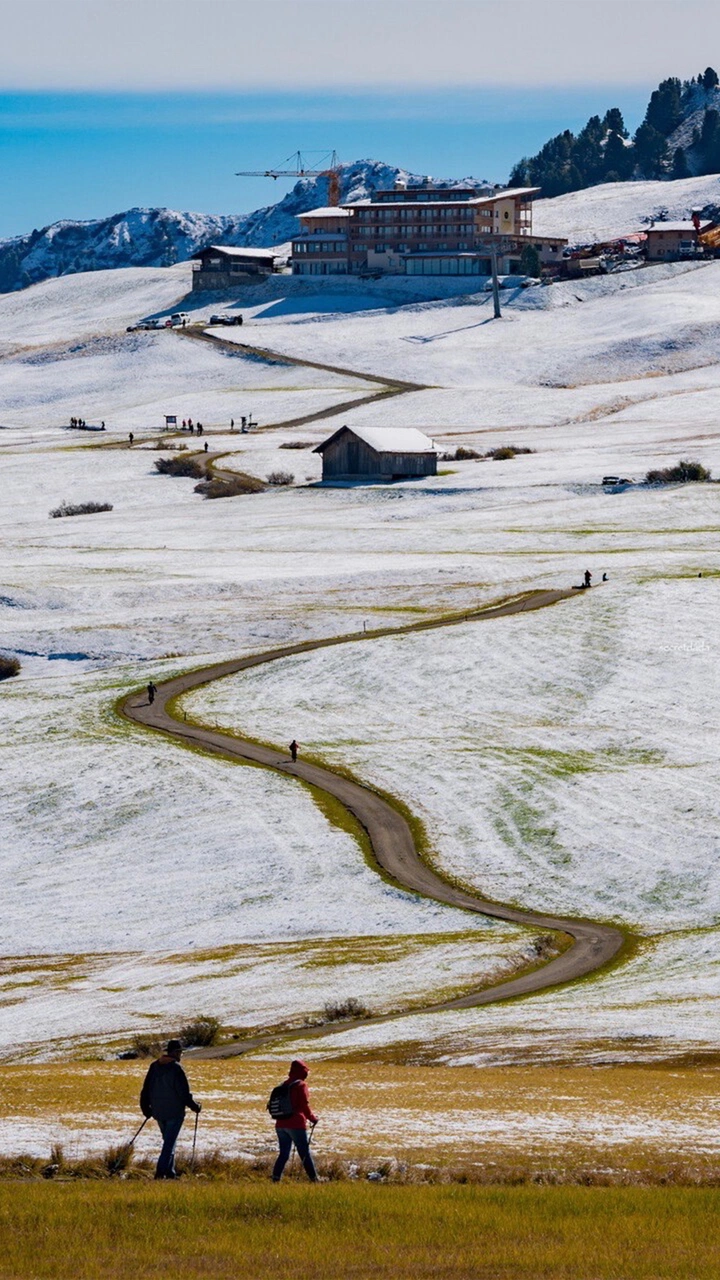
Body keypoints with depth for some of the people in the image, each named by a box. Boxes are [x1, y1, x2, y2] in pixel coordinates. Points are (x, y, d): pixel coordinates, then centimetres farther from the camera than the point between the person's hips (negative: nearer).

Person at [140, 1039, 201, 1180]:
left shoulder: (154, 1066, 6)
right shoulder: (176, 1069, -15)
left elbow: (146, 1089, 11)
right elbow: (184, 1093, -14)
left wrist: (146, 1109, 21)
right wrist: (195, 1107, 0)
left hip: (158, 1112, 6)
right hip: (174, 1112, -6)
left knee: (169, 1142, 18)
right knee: (169, 1143, -4)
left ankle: (170, 1172, 19)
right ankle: (161, 1171, -12)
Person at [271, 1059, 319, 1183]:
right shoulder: (301, 1085, -7)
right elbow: (305, 1105, -10)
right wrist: (313, 1118, 5)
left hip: (281, 1125, 6)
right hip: (296, 1125, -6)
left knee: (283, 1154, 10)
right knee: (305, 1154, -2)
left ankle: (275, 1178, 0)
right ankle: (314, 1179, -1)